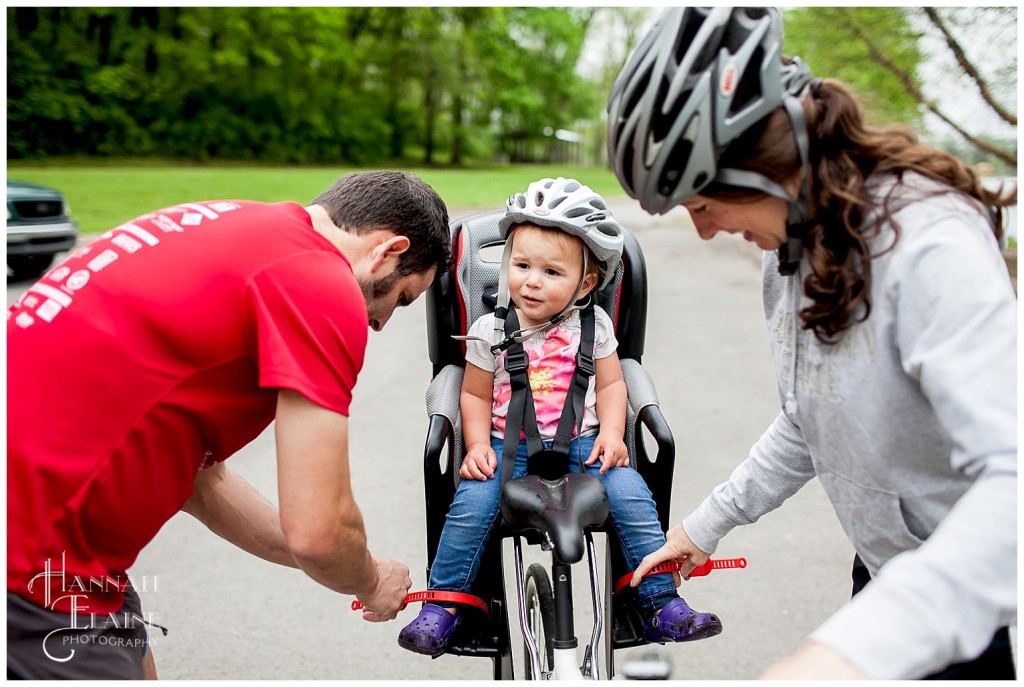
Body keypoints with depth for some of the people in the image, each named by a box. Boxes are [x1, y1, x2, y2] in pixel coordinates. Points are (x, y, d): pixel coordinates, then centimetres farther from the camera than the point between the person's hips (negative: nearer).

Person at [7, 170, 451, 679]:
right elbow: (317, 531, -16)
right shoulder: (322, 285, -16)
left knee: (132, 660, 24)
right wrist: (372, 582, 7)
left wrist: (344, 566, 22)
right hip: (29, 558, -10)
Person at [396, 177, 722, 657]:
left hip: (581, 444, 1)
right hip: (508, 447, -1)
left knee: (631, 495, -21)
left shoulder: (593, 325, 1)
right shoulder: (489, 330, -2)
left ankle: (662, 605, -3)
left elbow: (610, 384, 7)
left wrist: (611, 433, -8)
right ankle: (442, 607, -5)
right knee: (472, 504, -25)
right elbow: (475, 394, 5)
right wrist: (478, 445, -9)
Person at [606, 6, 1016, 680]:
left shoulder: (929, 245, -29)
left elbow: (1014, 476, -41)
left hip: (979, 613, -7)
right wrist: (707, 523, 10)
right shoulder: (793, 249, -1)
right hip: (885, 570, 7)